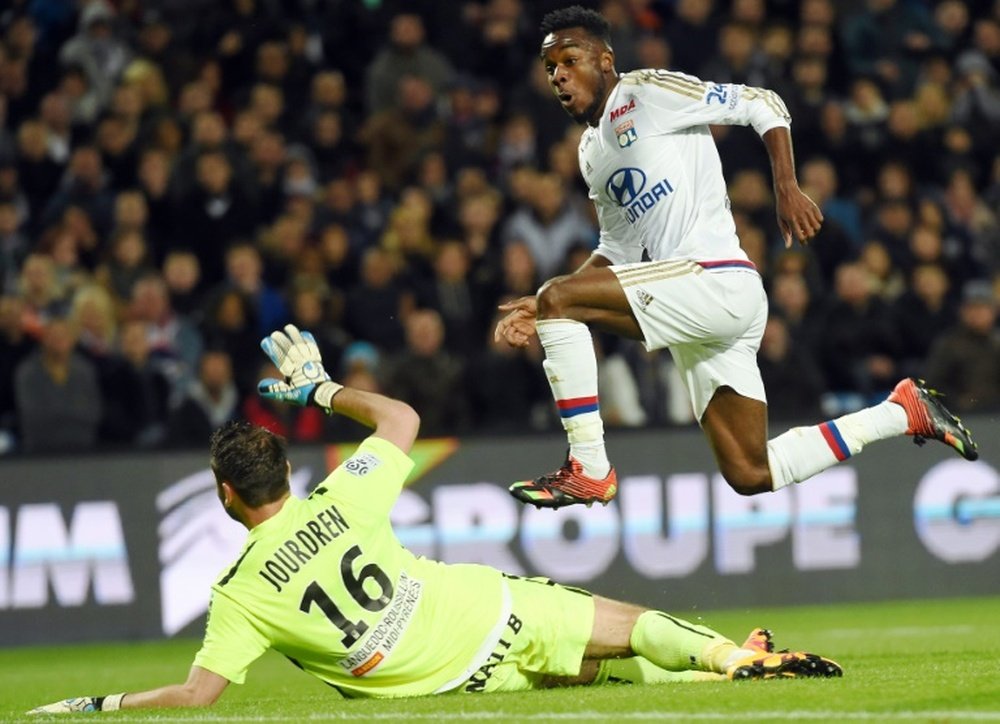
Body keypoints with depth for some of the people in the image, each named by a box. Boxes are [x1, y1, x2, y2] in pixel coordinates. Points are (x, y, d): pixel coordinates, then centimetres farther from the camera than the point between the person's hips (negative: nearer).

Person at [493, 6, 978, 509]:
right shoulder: (592, 152, 21)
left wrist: (787, 190, -15)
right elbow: (618, 254, 26)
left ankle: (588, 470, -12)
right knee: (751, 476, 5)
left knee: (558, 298, -18)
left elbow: (763, 106, -4)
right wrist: (544, 312, 13)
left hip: (718, 281, -9)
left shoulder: (646, 93, -3)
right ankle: (903, 412, 20)